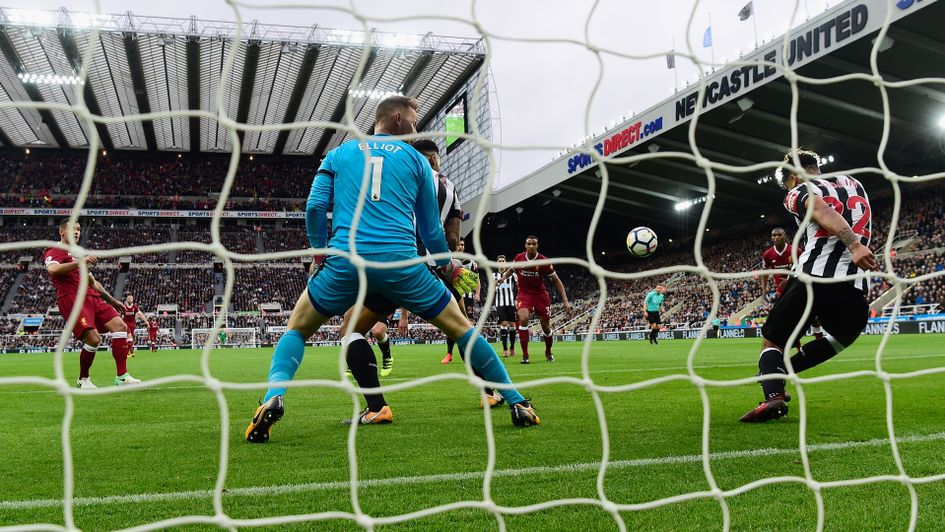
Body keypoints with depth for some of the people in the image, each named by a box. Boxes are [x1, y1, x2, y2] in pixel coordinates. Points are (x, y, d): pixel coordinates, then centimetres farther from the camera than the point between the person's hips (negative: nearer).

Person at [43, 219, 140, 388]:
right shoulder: (55, 251, 3)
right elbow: (52, 269, -22)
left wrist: (112, 301, 31)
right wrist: (79, 262, -26)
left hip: (91, 297, 8)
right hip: (72, 299, -8)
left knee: (120, 326, -7)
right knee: (94, 339, -22)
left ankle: (122, 376, -8)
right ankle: (83, 379, 2)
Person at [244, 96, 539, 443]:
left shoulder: (338, 154, 19)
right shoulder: (415, 159, 17)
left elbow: (315, 206, 7)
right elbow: (431, 228, 18)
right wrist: (448, 267, 34)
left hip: (346, 259, 1)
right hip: (400, 261, -1)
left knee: (297, 328, 20)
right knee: (461, 328, 15)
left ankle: (273, 397, -6)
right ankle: (516, 403, 15)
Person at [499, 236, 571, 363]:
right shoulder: (519, 258, -8)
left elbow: (556, 281, -8)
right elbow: (511, 269, 16)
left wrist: (565, 300, -14)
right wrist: (504, 277, -6)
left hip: (540, 295, 0)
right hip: (524, 294, 0)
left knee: (546, 326, 6)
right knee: (523, 319, -25)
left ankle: (548, 353, 35)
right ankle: (525, 355, -16)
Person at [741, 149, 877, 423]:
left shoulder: (798, 192, 8)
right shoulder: (854, 183, 25)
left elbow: (824, 212, -12)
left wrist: (853, 246, -24)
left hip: (813, 277, -4)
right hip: (853, 286, 4)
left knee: (773, 342, 10)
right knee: (843, 336, 33)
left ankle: (773, 393, -18)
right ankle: (780, 374, 23)